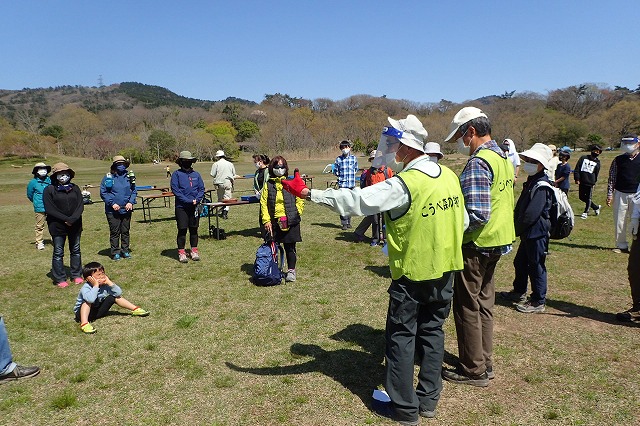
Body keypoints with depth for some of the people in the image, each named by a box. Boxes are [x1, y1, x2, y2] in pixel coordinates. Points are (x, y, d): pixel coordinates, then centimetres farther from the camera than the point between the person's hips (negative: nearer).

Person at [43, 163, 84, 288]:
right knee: (58, 253, 4)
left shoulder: (75, 188, 4)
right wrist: (66, 219, -16)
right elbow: (50, 209, -11)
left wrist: (73, 219, -17)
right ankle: (60, 279, 12)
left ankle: (77, 275, 23)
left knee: (75, 250, 11)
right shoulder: (49, 190, -5)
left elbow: (80, 206, -1)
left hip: (75, 225, 3)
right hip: (57, 226, -3)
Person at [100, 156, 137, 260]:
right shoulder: (108, 177, -4)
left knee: (125, 231, 11)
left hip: (126, 210, 3)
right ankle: (115, 252, 14)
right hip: (113, 211, -3)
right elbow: (103, 193, -3)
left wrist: (131, 202, -6)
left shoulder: (129, 176, 4)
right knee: (114, 232, 4)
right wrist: (112, 203, -12)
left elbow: (134, 191, 9)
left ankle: (125, 250, 22)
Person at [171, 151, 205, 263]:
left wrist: (197, 200, -10)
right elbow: (175, 190, -9)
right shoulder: (177, 174, -2)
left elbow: (202, 189, 8)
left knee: (194, 229, 10)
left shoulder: (196, 174, 9)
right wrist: (188, 201, -15)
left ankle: (194, 251, 21)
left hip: (194, 207, 4)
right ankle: (181, 252, 9)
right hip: (181, 207, -3)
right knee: (182, 230, 0)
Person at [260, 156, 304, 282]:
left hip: (290, 222, -1)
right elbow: (263, 203, 2)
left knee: (290, 247, 4)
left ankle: (291, 270, 17)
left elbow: (300, 200, 5)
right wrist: (266, 220, -7)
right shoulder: (268, 185, 6)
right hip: (273, 222, 1)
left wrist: (295, 214, -7)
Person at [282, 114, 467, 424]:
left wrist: (307, 193, -22)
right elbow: (462, 221, 10)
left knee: (401, 336, 7)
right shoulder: (449, 176, 3)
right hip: (446, 269, 7)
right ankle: (428, 399, 29)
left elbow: (355, 200, -26)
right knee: (432, 330, 17)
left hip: (413, 271, -7)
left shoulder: (404, 184, -20)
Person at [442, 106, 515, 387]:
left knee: (467, 306, 4)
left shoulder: (477, 163, -20)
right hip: (498, 241, 10)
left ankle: (473, 370, 16)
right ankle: (485, 363, 31)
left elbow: (477, 214, -27)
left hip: (477, 244, -10)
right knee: (484, 303, 19)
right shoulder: (503, 157, 10)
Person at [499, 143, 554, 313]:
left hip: (537, 233, -10)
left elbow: (531, 214, -27)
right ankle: (519, 292, 38)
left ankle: (538, 302, 14)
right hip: (528, 233, 10)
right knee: (520, 262, 21)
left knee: (536, 267, 1)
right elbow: (520, 207, 14)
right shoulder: (531, 181, 11)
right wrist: (516, 227, 6)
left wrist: (516, 229, -14)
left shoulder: (541, 186, -21)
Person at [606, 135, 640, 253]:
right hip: (620, 194, 1)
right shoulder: (618, 160, 5)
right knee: (619, 221, 4)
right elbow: (612, 178, 7)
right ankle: (621, 245, 14)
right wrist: (609, 194, 2)